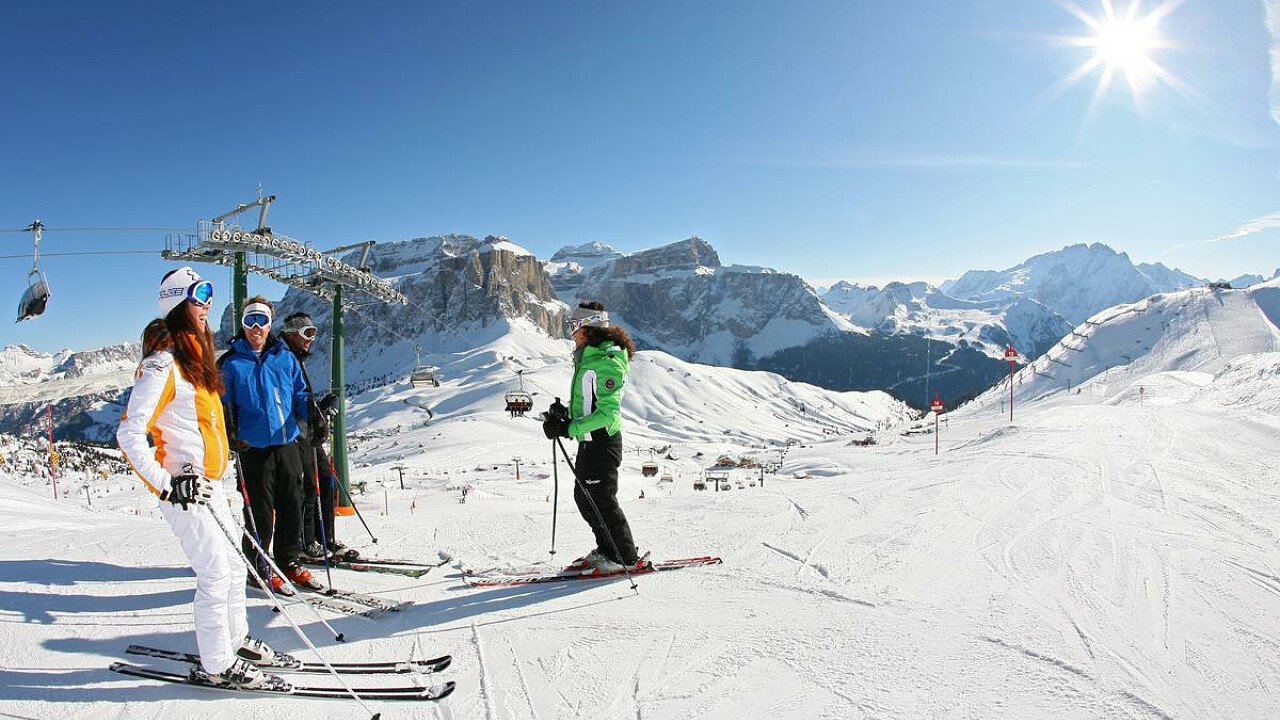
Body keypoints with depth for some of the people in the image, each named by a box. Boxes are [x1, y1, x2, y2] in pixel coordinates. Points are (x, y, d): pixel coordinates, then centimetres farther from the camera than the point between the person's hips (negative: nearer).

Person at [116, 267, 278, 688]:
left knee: (234, 565, 17)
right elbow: (129, 434, -19)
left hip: (209, 485, 9)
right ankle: (217, 665, 12)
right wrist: (165, 485, -22)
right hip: (184, 490, -9)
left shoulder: (197, 355, 12)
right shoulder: (162, 362, -16)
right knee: (216, 574, -2)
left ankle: (235, 641, 33)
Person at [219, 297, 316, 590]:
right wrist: (230, 433, -13)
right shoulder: (230, 363, 2)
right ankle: (258, 567, 17)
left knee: (292, 506, 9)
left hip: (288, 444, 3)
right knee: (260, 512, 1)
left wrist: (314, 415, -4)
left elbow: (300, 394, 13)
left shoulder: (285, 358, 10)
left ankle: (290, 561, 23)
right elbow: (223, 404, 3)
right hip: (253, 449, -3)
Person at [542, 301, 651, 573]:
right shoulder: (589, 358, 13)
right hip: (590, 439, 10)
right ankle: (607, 550, 27)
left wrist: (569, 428, -26)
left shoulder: (606, 362, -19)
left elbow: (608, 411, -25)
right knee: (584, 496, 15)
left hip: (601, 440, -10)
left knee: (601, 500, -4)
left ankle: (627, 558, 7)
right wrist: (565, 413, 7)